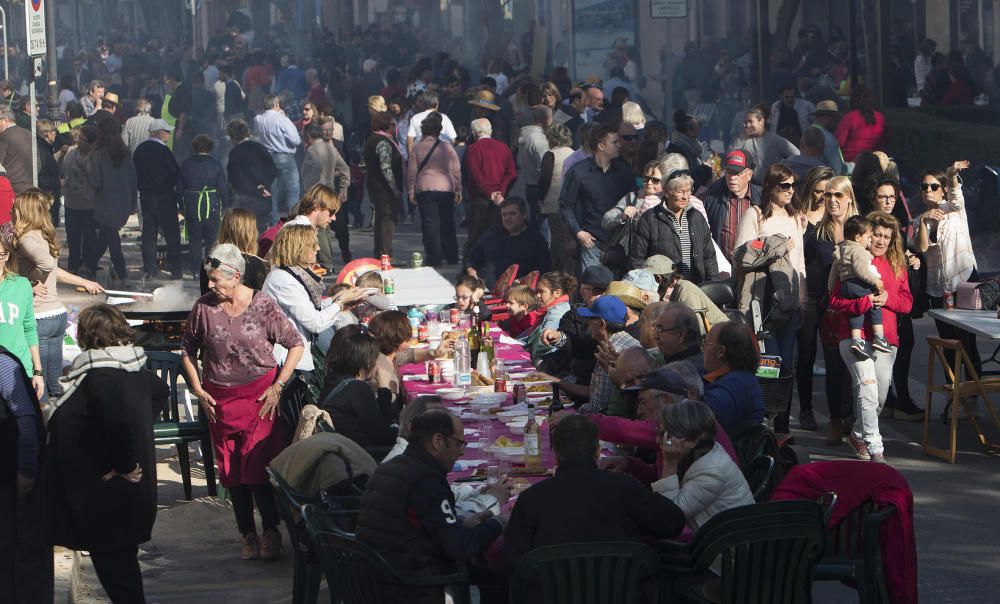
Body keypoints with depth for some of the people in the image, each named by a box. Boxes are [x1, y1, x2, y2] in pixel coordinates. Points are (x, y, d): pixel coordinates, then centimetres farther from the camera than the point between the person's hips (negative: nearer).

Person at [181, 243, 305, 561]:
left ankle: (270, 531, 2)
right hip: (220, 399, 3)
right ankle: (247, 534, 18)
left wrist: (278, 386, -7)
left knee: (257, 464, -12)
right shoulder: (204, 307, -2)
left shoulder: (263, 305, -8)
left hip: (260, 394, -3)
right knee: (231, 471, 6)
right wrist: (198, 390, 4)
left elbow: (296, 344, -1)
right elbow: (187, 349, 12)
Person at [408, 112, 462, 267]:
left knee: (430, 224, 0)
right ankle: (452, 258, 19)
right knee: (447, 225, 12)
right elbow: (457, 171, 5)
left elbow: (411, 172, 0)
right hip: (447, 189, 2)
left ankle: (434, 259, -3)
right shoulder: (447, 148, 2)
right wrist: (458, 191, 14)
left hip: (425, 190, -2)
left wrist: (411, 192, 8)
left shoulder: (416, 148, -1)